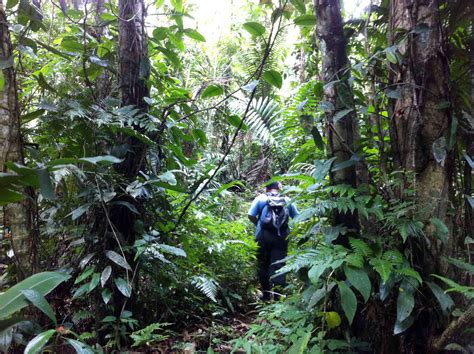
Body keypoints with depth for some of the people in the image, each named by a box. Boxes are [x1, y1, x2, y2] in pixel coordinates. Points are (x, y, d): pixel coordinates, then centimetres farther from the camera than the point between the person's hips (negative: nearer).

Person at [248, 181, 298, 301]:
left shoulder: (261, 198, 4)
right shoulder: (287, 200, 9)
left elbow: (251, 215, -5)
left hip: (263, 236, -1)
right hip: (282, 237, 1)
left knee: (263, 265, 12)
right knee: (278, 265, 2)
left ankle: (266, 295, 18)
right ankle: (278, 295, -4)